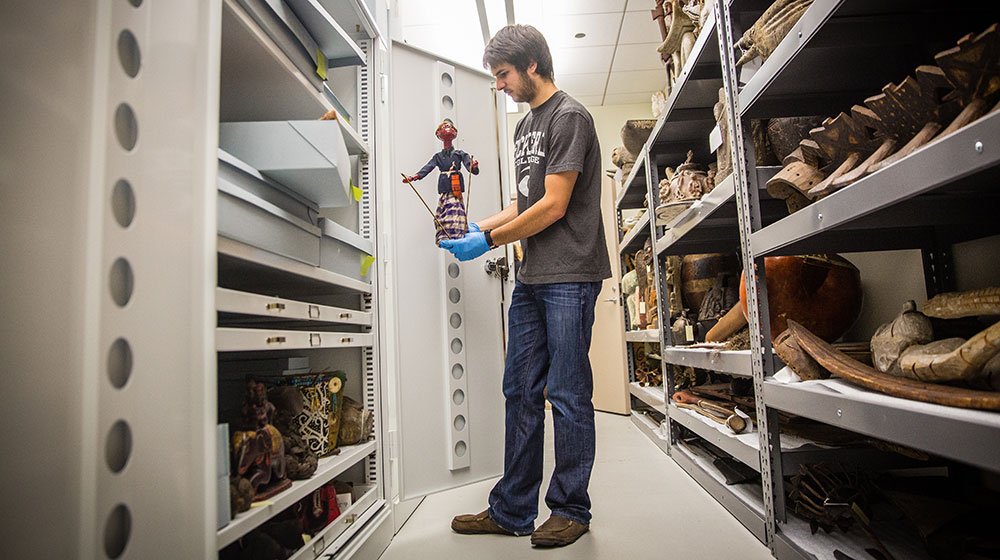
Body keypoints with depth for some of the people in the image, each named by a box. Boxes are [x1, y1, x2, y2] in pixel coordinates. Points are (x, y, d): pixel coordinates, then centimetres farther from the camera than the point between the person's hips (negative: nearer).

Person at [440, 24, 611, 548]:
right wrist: (479, 226, 8)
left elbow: (553, 207, -13)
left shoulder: (569, 116, -4)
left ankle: (571, 509, 16)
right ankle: (512, 511, 19)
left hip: (569, 277, -8)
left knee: (567, 395, -1)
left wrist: (489, 242, -8)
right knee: (520, 391, 8)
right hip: (530, 279, 8)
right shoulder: (524, 126, 22)